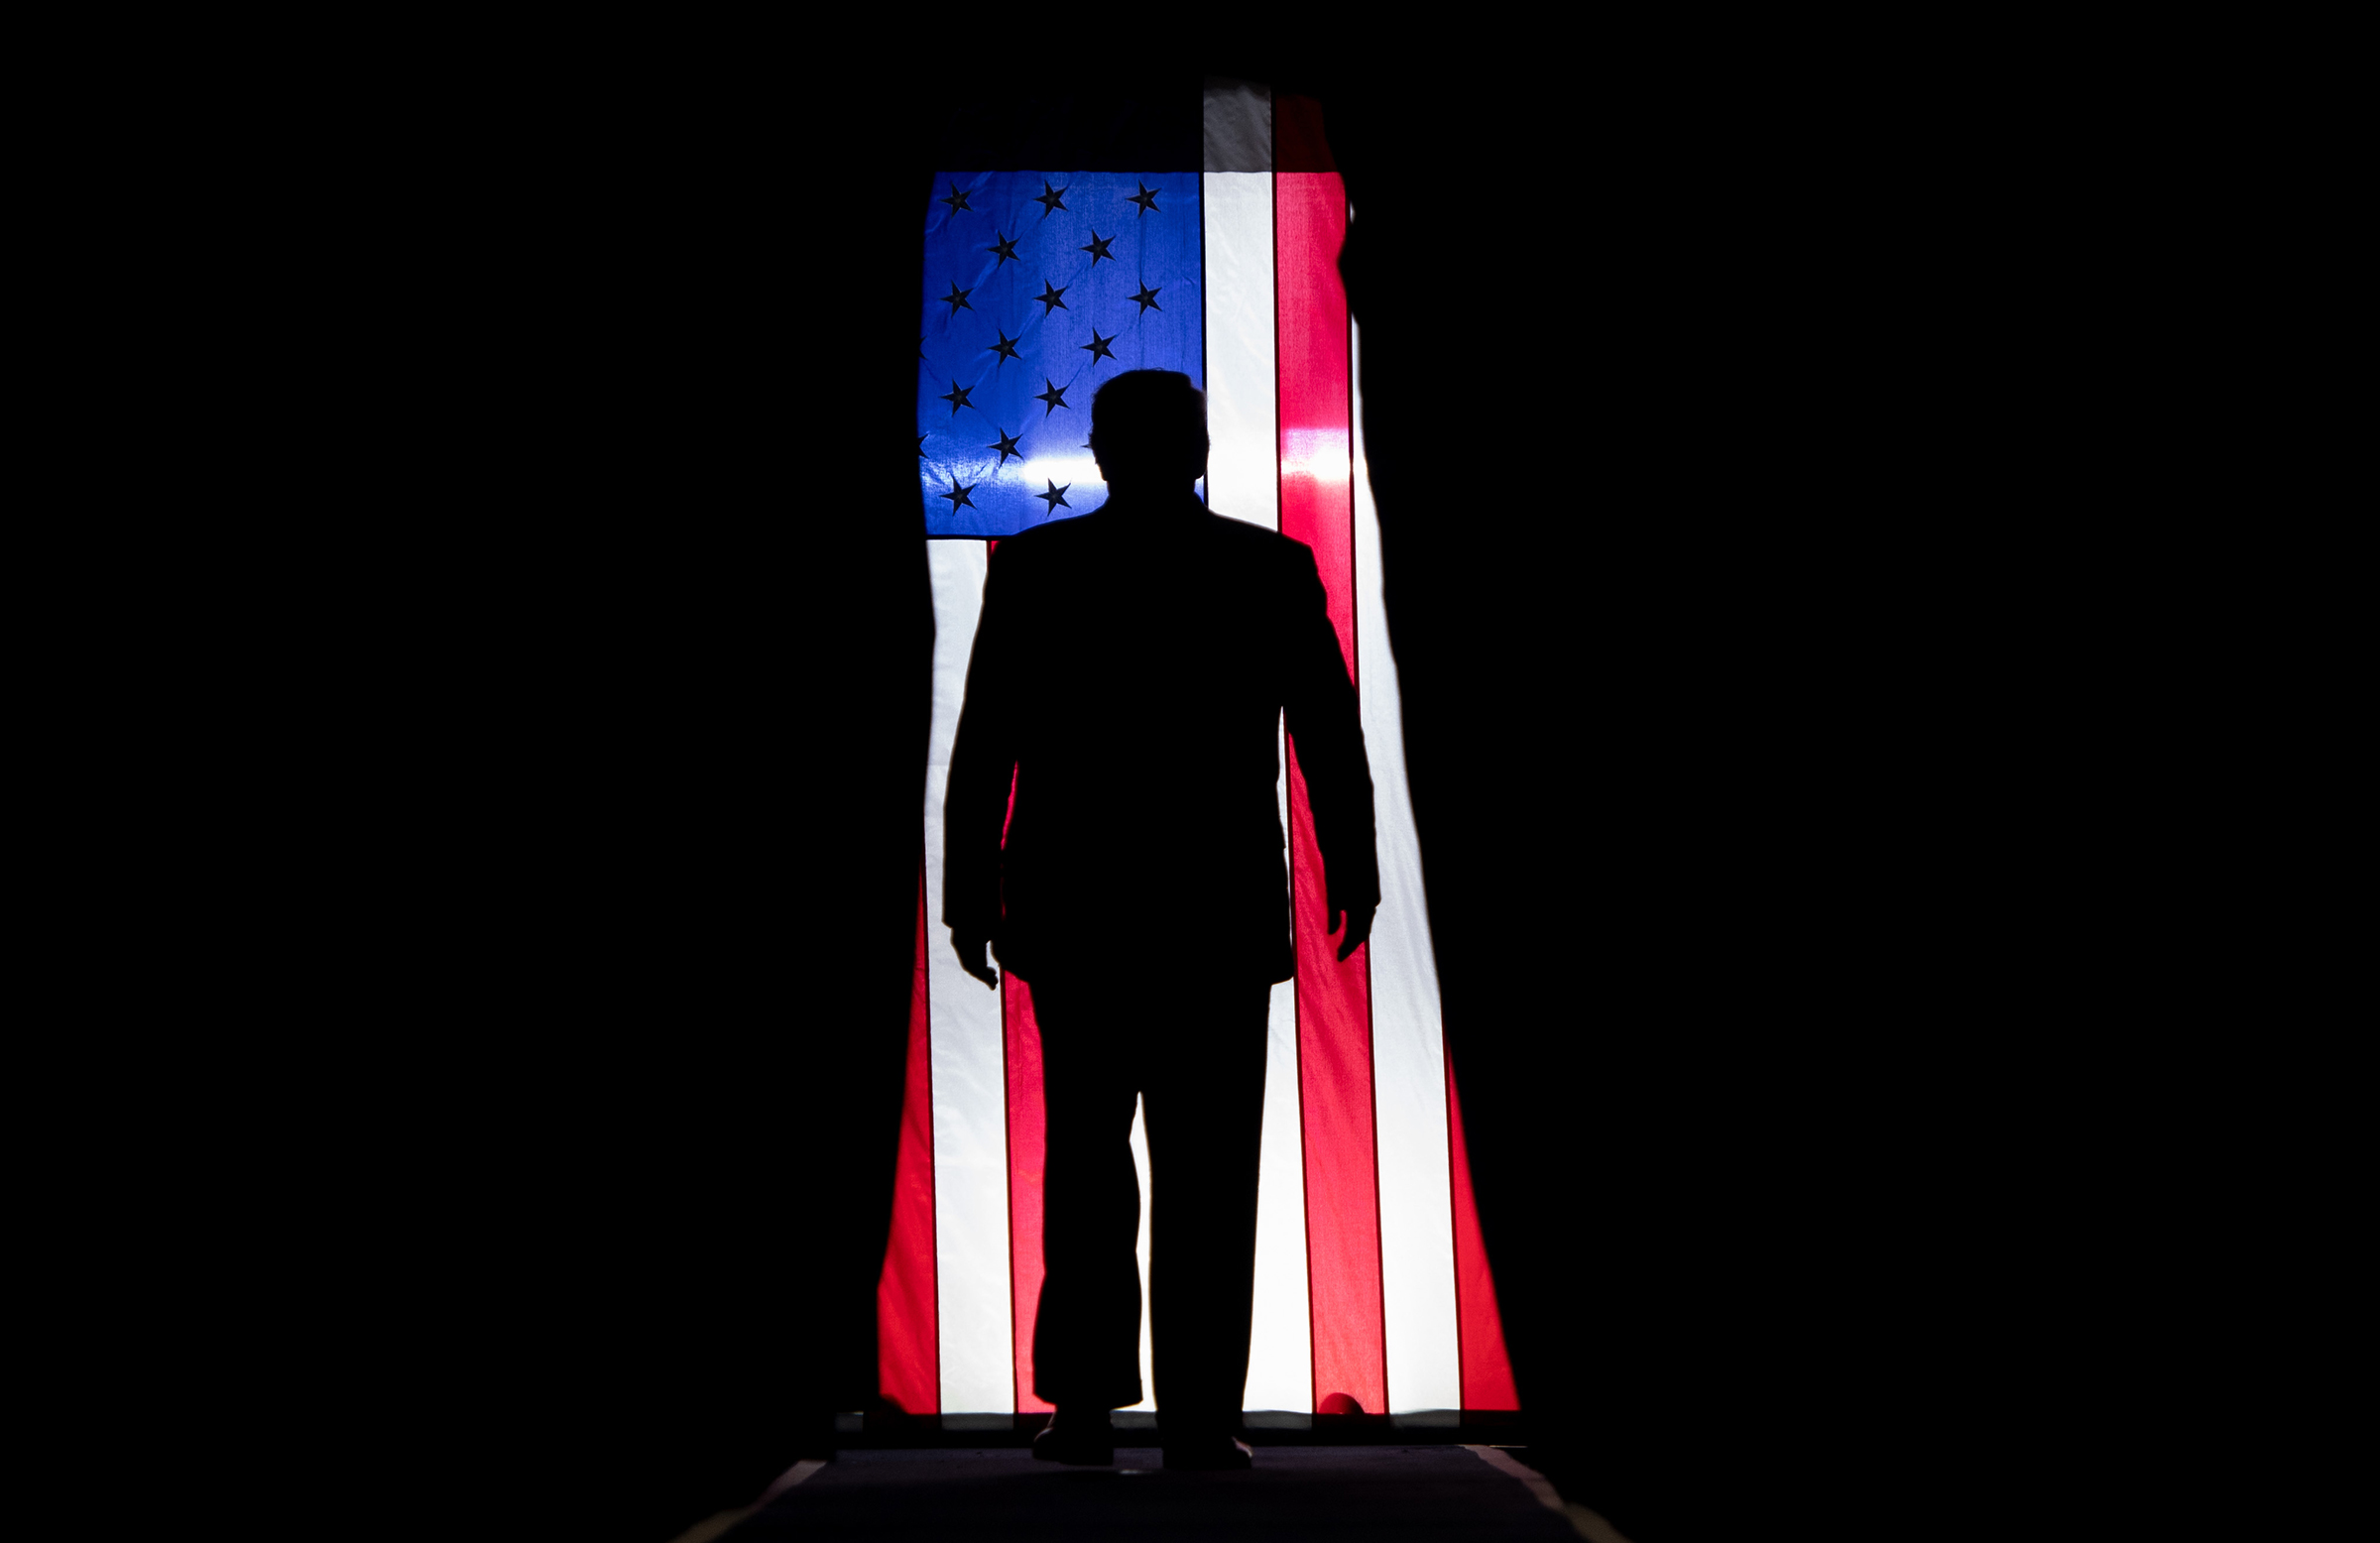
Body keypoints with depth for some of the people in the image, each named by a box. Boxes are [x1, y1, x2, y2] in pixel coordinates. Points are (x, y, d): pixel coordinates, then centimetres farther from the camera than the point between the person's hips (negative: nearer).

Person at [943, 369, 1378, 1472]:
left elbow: (983, 743, -1)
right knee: (1207, 1167, 4)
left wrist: (969, 892, 5)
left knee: (1086, 1154, 11)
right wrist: (1351, 869, 14)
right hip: (1221, 909, 0)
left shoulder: (1032, 567, 0)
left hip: (1073, 905, 1)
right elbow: (1331, 732, 3)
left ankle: (1085, 1399, 4)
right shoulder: (1274, 567, 0)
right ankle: (1198, 1414, 1)